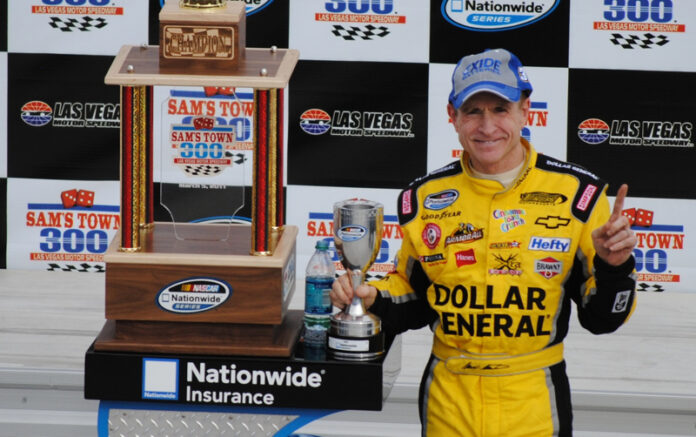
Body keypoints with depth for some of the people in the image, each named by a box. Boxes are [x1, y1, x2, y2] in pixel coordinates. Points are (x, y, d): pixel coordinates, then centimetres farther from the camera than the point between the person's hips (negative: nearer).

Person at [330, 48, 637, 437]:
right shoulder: (425, 198, 2)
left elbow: (600, 319, -2)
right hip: (449, 401, 2)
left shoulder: (575, 192, -6)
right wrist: (372, 299, -6)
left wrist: (613, 267, -21)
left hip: (534, 403, -2)